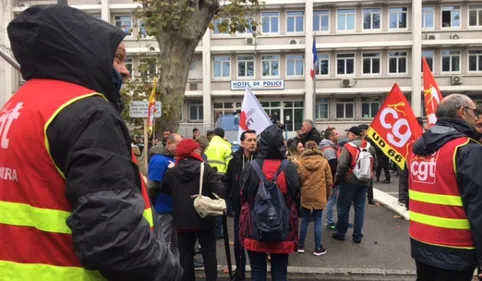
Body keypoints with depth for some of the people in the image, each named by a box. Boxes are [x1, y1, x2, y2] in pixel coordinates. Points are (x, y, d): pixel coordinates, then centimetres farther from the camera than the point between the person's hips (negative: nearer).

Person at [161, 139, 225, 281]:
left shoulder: (172, 172, -3)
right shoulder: (206, 169, -14)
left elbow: (165, 189, 13)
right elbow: (220, 191, -21)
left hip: (182, 220, 3)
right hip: (204, 219, -2)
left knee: (186, 254, 15)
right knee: (209, 252, 13)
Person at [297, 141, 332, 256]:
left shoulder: (300, 162, -6)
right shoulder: (324, 162, -4)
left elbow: (298, 181, -1)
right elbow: (329, 181, 1)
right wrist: (328, 195, 13)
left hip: (305, 196, 1)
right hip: (319, 197, -1)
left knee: (305, 220, 13)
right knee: (318, 221, 8)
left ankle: (301, 246, 20)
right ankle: (318, 248, 15)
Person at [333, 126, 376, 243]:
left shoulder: (349, 146, -13)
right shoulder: (370, 147, 6)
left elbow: (342, 165, -19)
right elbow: (375, 163, 13)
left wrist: (337, 179, -7)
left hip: (349, 181, -5)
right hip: (364, 182, 5)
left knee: (344, 206, 7)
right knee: (360, 207, 11)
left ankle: (341, 233, 16)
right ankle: (357, 235, 15)